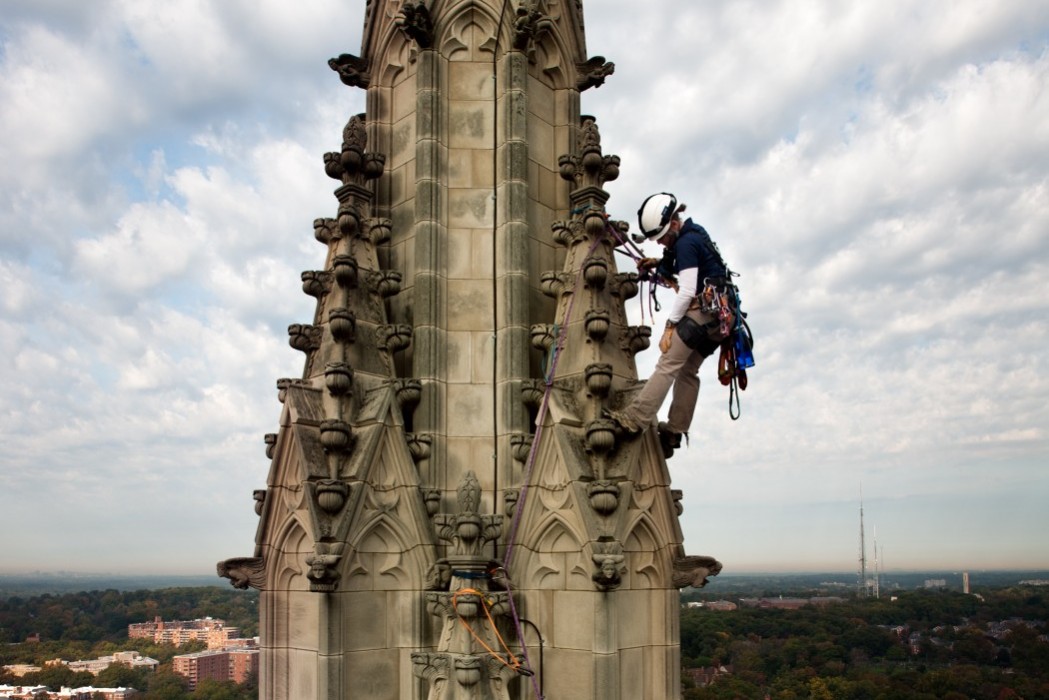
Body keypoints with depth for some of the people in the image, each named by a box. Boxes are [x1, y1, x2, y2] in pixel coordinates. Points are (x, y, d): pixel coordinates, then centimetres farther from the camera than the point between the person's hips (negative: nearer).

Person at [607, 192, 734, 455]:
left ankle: (635, 418, -17)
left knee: (667, 366, -14)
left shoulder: (685, 243, -13)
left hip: (703, 311, -10)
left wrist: (670, 325, -13)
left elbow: (687, 290, -17)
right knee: (688, 371, 8)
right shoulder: (695, 233, 17)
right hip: (718, 315, 10)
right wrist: (657, 266, 9)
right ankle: (674, 431, 8)